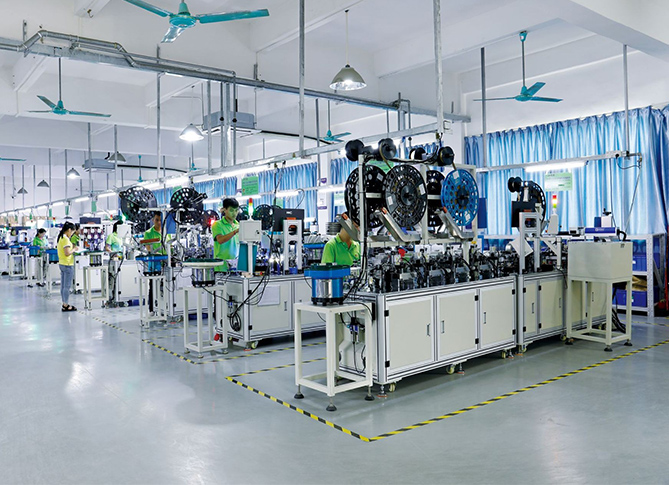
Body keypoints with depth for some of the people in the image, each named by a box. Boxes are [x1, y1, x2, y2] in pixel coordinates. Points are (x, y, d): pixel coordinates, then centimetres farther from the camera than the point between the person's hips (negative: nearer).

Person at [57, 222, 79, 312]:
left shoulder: (60, 238, 12)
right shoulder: (66, 239, -18)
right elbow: (67, 253, -23)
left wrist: (71, 247, 9)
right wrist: (74, 249, -7)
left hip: (61, 264, 10)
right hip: (67, 265, -10)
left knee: (63, 286, 12)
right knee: (67, 286, -3)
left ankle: (64, 304, 19)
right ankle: (66, 306, 1)